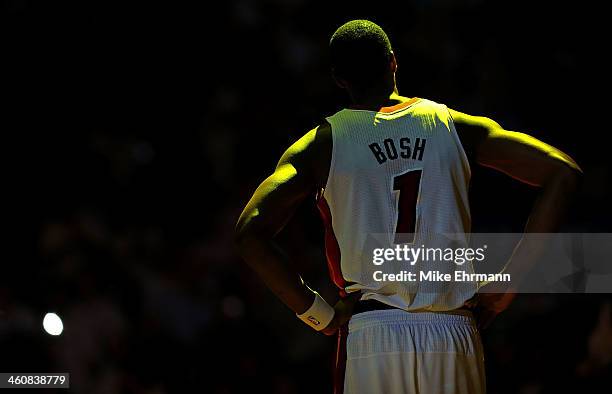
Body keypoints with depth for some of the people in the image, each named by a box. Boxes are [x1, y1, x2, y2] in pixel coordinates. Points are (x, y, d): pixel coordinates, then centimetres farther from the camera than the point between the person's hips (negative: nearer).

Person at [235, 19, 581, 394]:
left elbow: (251, 231, -7)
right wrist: (508, 283, 4)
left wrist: (319, 313, -1)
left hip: (371, 338, -2)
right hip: (454, 337, 2)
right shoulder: (455, 127, 9)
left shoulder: (322, 144, 4)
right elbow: (563, 173, 5)